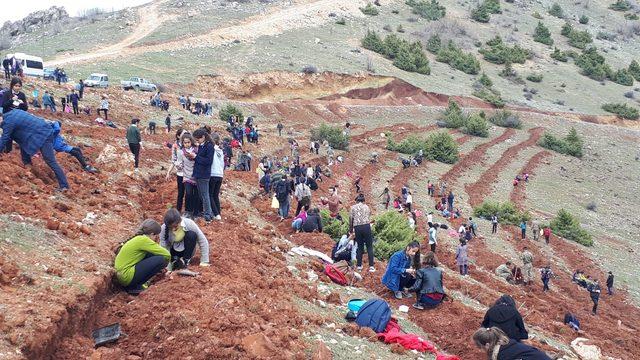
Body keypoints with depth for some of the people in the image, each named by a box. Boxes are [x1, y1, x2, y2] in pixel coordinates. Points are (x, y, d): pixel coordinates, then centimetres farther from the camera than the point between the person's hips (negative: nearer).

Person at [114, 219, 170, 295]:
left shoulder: (138, 238, 12)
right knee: (161, 259, -15)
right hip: (126, 277, -9)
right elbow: (167, 254, -15)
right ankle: (135, 287, -5)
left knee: (152, 254, 12)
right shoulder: (143, 240, -15)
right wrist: (164, 263, 5)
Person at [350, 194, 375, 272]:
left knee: (360, 247, 12)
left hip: (357, 227, 1)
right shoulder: (367, 207, 15)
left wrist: (351, 230, 18)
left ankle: (359, 266, 15)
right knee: (369, 246, 3)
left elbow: (351, 220, 8)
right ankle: (371, 266, -4)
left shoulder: (353, 208, 11)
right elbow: (369, 218, 14)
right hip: (366, 226, -1)